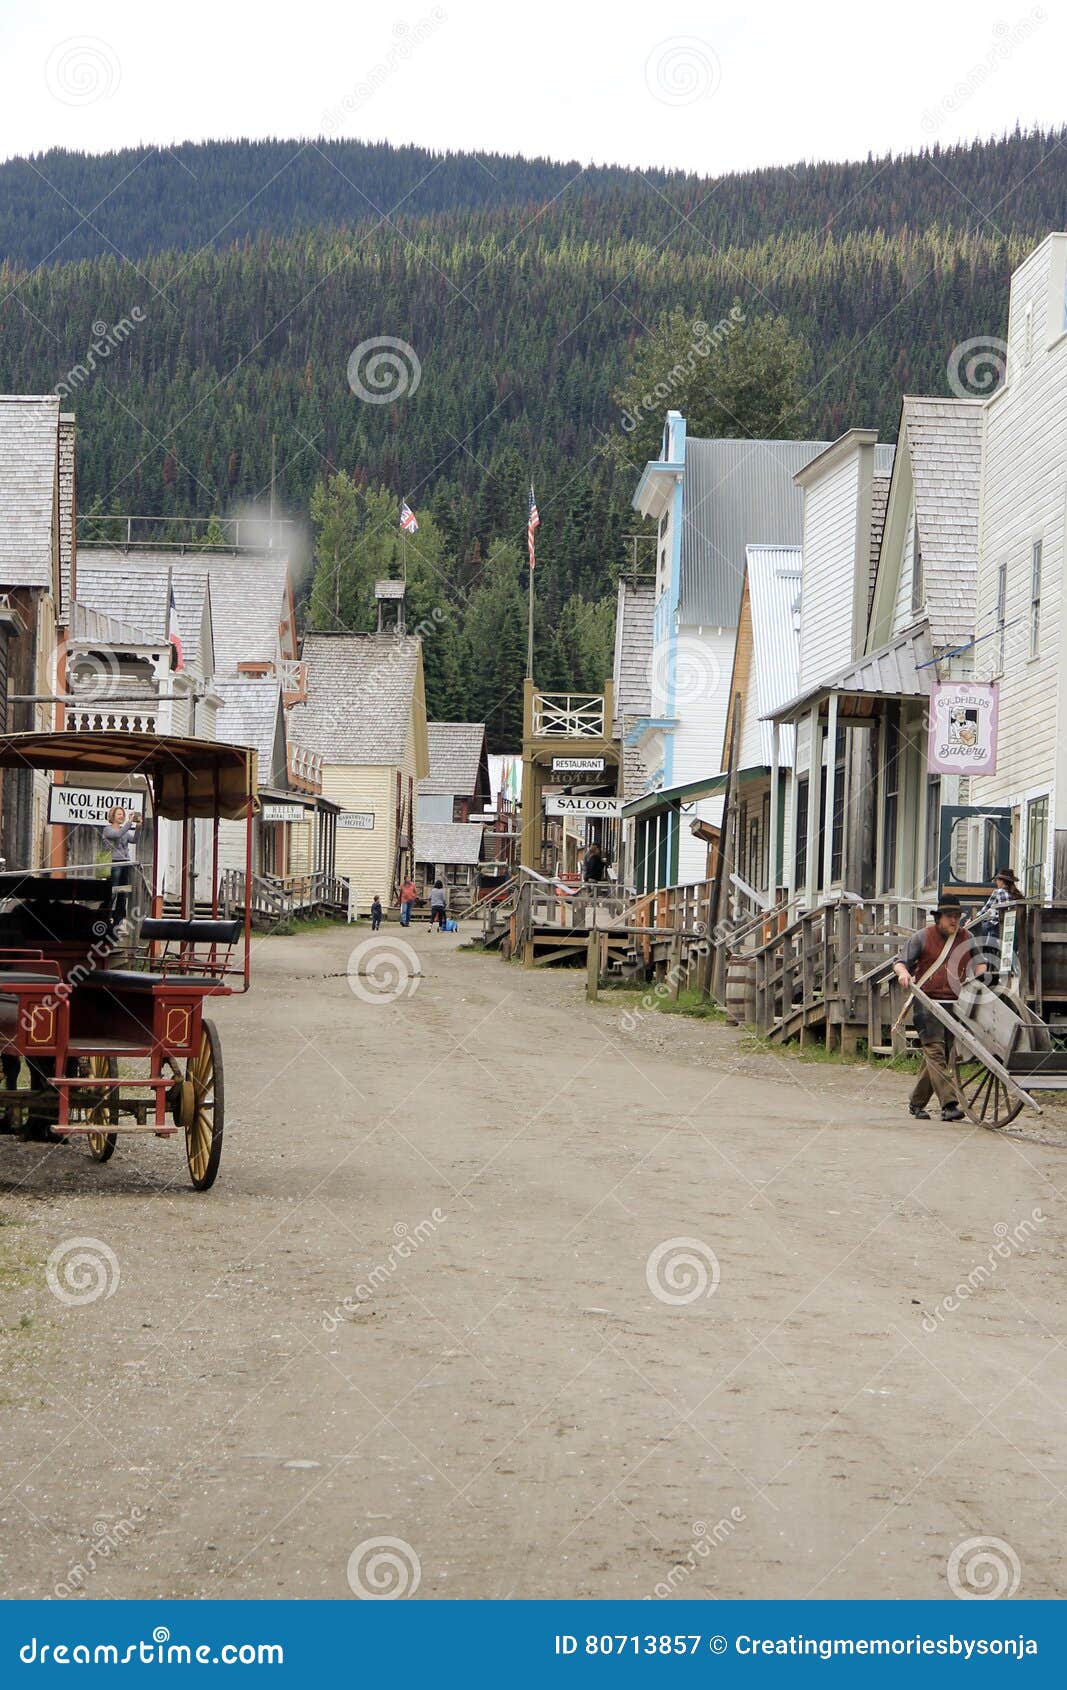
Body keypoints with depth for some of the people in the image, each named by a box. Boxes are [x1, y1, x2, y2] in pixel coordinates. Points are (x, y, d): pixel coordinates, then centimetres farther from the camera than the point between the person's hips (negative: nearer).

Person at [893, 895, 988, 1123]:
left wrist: (981, 979, -1)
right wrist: (903, 973, -19)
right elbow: (901, 961, 3)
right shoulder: (923, 937, 3)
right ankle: (949, 1104, -23)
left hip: (954, 1004, 4)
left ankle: (916, 1102, 19)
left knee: (938, 1056, 6)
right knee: (935, 1051, -15)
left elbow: (978, 962, 19)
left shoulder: (965, 937, 14)